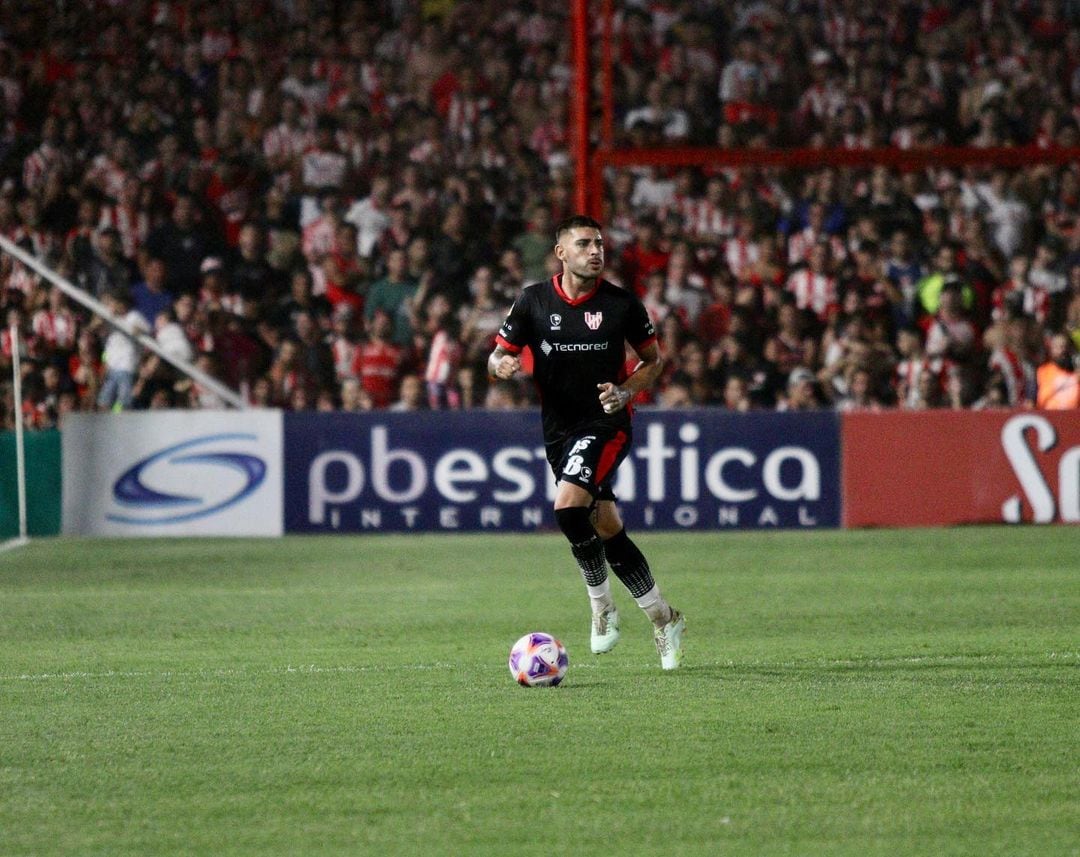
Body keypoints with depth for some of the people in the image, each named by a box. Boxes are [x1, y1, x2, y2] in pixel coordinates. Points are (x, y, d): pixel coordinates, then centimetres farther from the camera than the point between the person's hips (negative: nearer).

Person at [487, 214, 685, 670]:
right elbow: (498, 355, 4)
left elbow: (653, 359, 7)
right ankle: (663, 619, 23)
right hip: (559, 428, 4)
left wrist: (626, 392, -12)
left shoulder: (622, 304, -6)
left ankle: (601, 605, -6)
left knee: (568, 506, -25)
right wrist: (502, 365, -20)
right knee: (606, 529, 7)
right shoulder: (533, 301, -2)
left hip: (605, 423, -4)